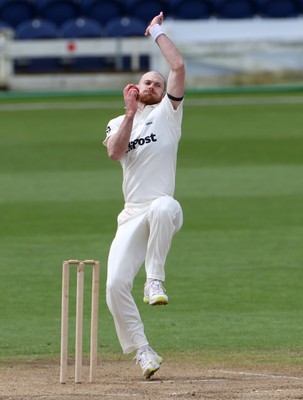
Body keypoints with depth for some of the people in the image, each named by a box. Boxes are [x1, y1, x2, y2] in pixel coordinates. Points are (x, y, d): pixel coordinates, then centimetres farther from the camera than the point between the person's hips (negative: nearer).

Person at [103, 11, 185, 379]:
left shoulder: (167, 113, 11)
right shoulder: (118, 124, 20)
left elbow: (178, 67, -2)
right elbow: (115, 152, -3)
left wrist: (156, 32, 8)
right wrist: (130, 113, -5)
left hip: (162, 210, -4)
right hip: (131, 216, 4)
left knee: (163, 207, -42)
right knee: (116, 283, -12)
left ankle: (155, 281, -32)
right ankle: (143, 352, 0)